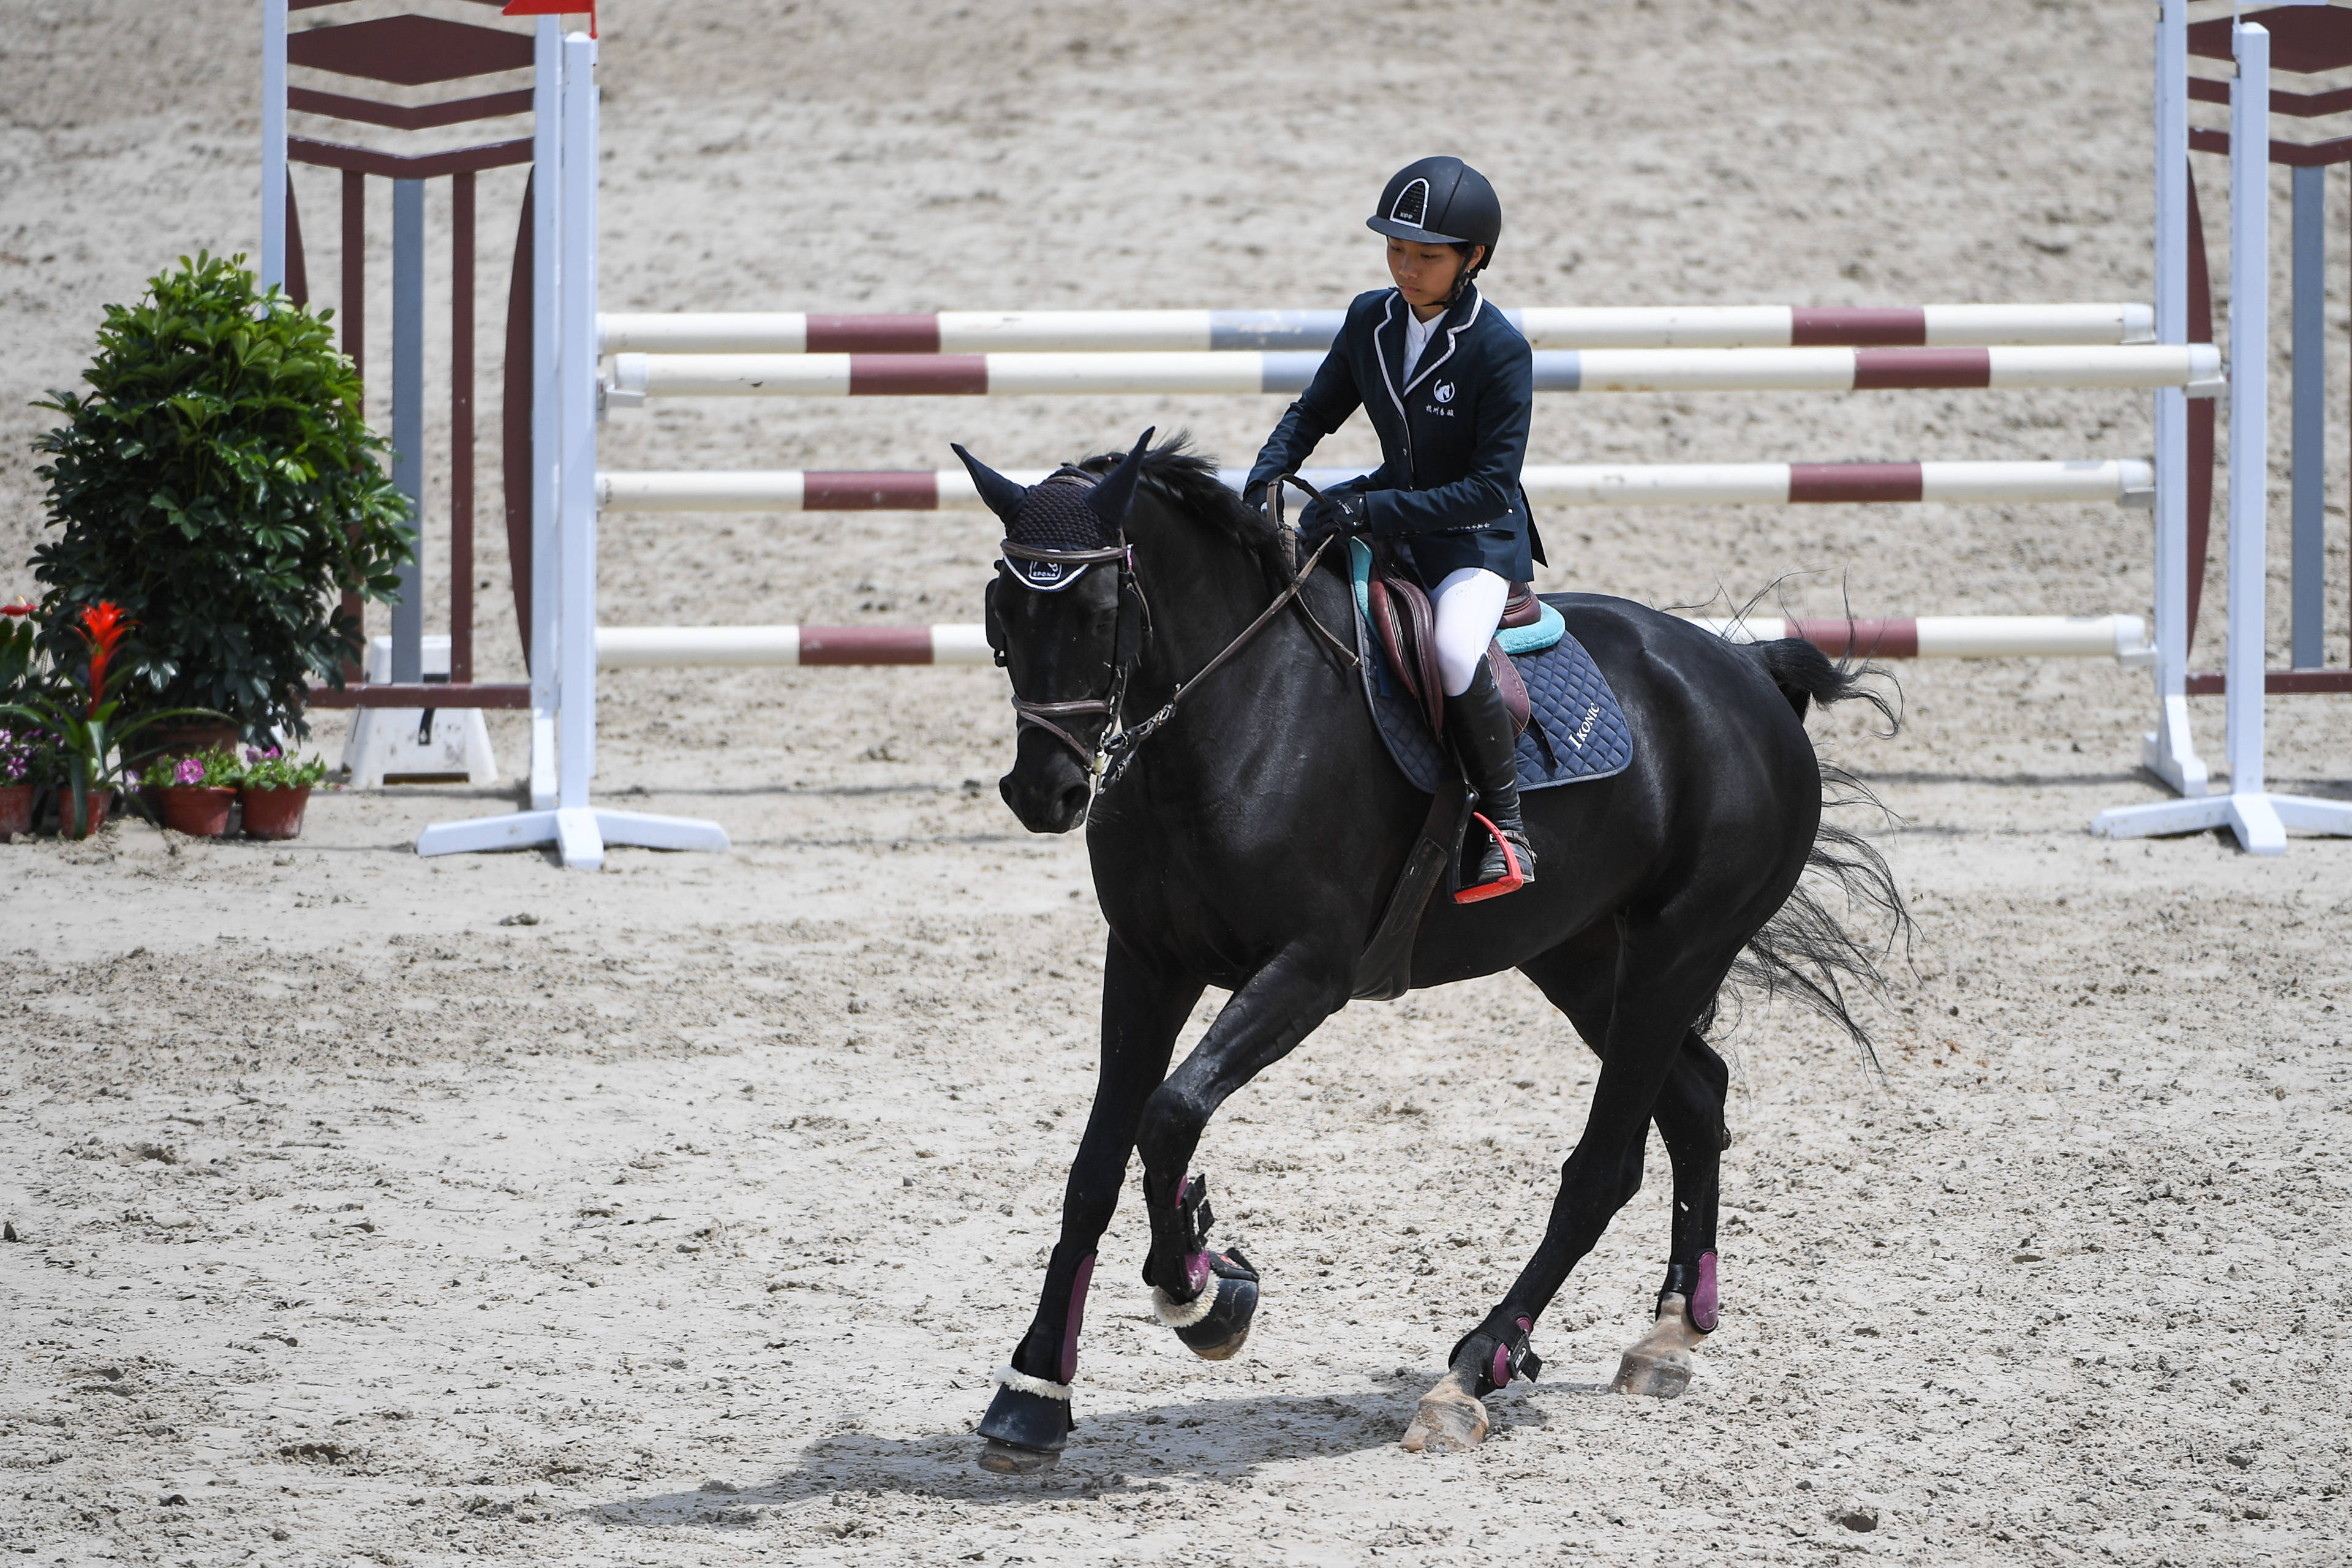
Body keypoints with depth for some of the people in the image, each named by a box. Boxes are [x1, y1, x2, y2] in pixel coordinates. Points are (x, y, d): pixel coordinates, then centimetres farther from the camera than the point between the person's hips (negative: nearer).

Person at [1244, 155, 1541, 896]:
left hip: (1479, 538, -7)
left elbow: (1491, 489, -23)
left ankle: (1506, 823, -19)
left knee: (1454, 649, -36)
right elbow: (1314, 413, 12)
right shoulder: (1370, 320, -1)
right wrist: (1265, 477, -9)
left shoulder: (1501, 350, -20)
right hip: (1392, 522, 7)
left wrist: (1372, 509, -30)